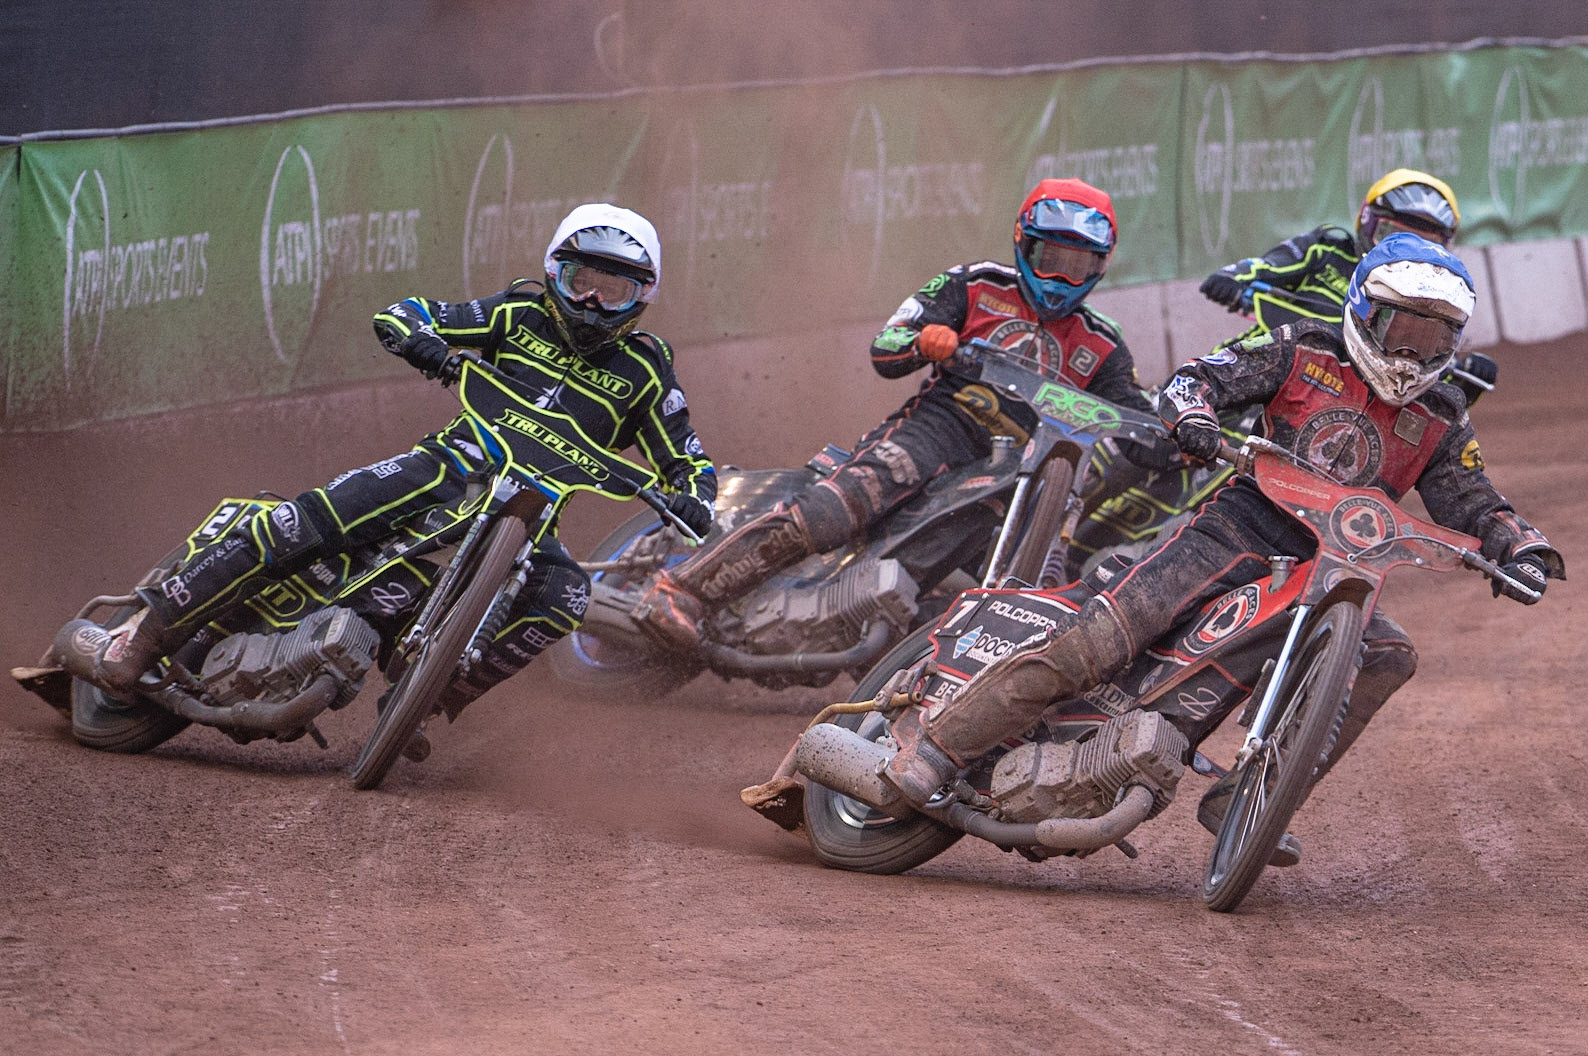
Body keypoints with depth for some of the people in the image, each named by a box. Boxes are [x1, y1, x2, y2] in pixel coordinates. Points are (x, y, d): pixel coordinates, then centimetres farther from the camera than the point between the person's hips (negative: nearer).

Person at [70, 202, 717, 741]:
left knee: (562, 594, -33)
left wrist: (693, 494, -17)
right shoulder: (522, 313, 8)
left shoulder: (645, 371, 8)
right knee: (305, 523, -23)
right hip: (451, 465, -1)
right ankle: (152, 627, -17)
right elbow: (397, 316, 7)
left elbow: (686, 459, 8)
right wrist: (418, 337, -18)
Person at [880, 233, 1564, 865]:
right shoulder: (1305, 353, 3)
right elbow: (1200, 376, -1)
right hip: (1237, 532, -4)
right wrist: (1192, 416, -24)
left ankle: (1245, 797, -18)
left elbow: (1473, 505, 16)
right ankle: (937, 740, -13)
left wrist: (1522, 550, -4)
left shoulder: (1439, 422, 12)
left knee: (1388, 656, -23)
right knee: (1090, 644, -21)